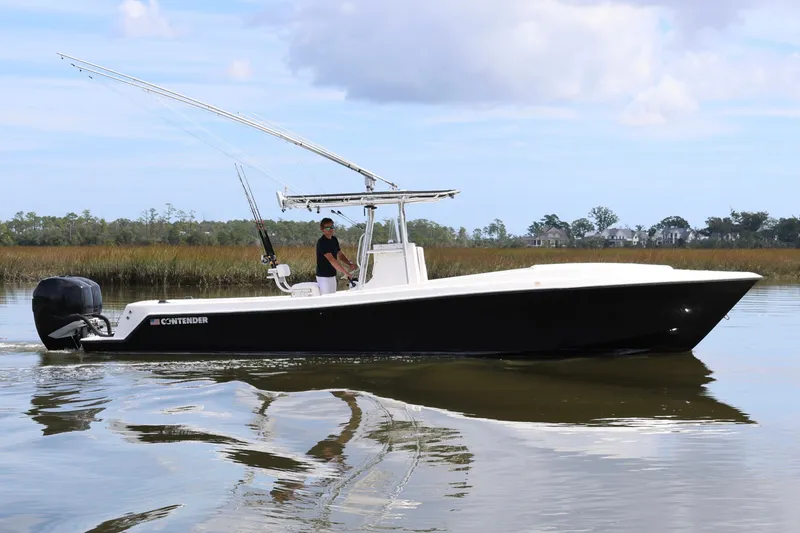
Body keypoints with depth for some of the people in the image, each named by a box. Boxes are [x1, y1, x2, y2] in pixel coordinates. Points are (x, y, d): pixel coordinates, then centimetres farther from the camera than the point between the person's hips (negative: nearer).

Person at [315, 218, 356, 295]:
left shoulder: (334, 239, 8)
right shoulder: (321, 242, -19)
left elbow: (340, 254, 14)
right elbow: (331, 260, -28)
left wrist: (349, 263, -7)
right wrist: (346, 272, -34)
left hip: (332, 275, 9)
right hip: (324, 276, -9)